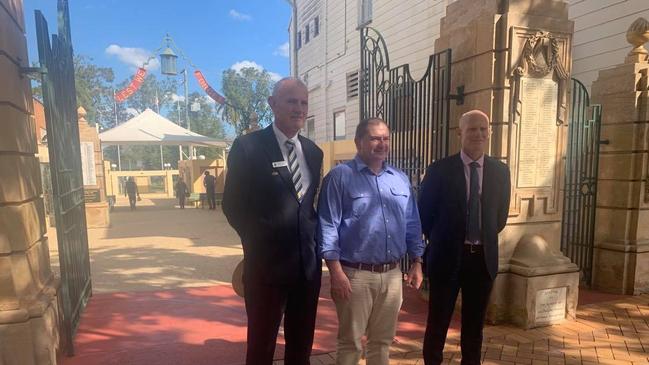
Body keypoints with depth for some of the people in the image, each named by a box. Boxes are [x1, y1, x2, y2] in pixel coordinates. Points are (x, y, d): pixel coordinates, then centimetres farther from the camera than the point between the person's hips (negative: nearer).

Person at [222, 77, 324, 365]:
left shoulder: (313, 151, 8)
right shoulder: (248, 147, -9)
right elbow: (233, 204, -6)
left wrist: (314, 236, 3)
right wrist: (257, 242, -4)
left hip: (308, 263, 5)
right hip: (266, 263, -5)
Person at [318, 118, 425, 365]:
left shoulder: (401, 179, 10)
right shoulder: (340, 176, -7)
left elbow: (412, 225, 14)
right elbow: (328, 226, -11)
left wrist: (417, 263, 9)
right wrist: (336, 271, -16)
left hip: (392, 274, 5)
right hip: (355, 274, -5)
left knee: (382, 340, 19)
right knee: (350, 342, 10)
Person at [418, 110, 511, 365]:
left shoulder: (500, 171, 2)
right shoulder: (439, 170, -9)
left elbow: (501, 215, 14)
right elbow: (424, 213, -1)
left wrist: (485, 240, 13)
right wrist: (441, 242, 6)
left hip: (483, 257, 3)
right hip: (447, 256, -3)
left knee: (475, 322, 17)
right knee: (438, 321, 10)